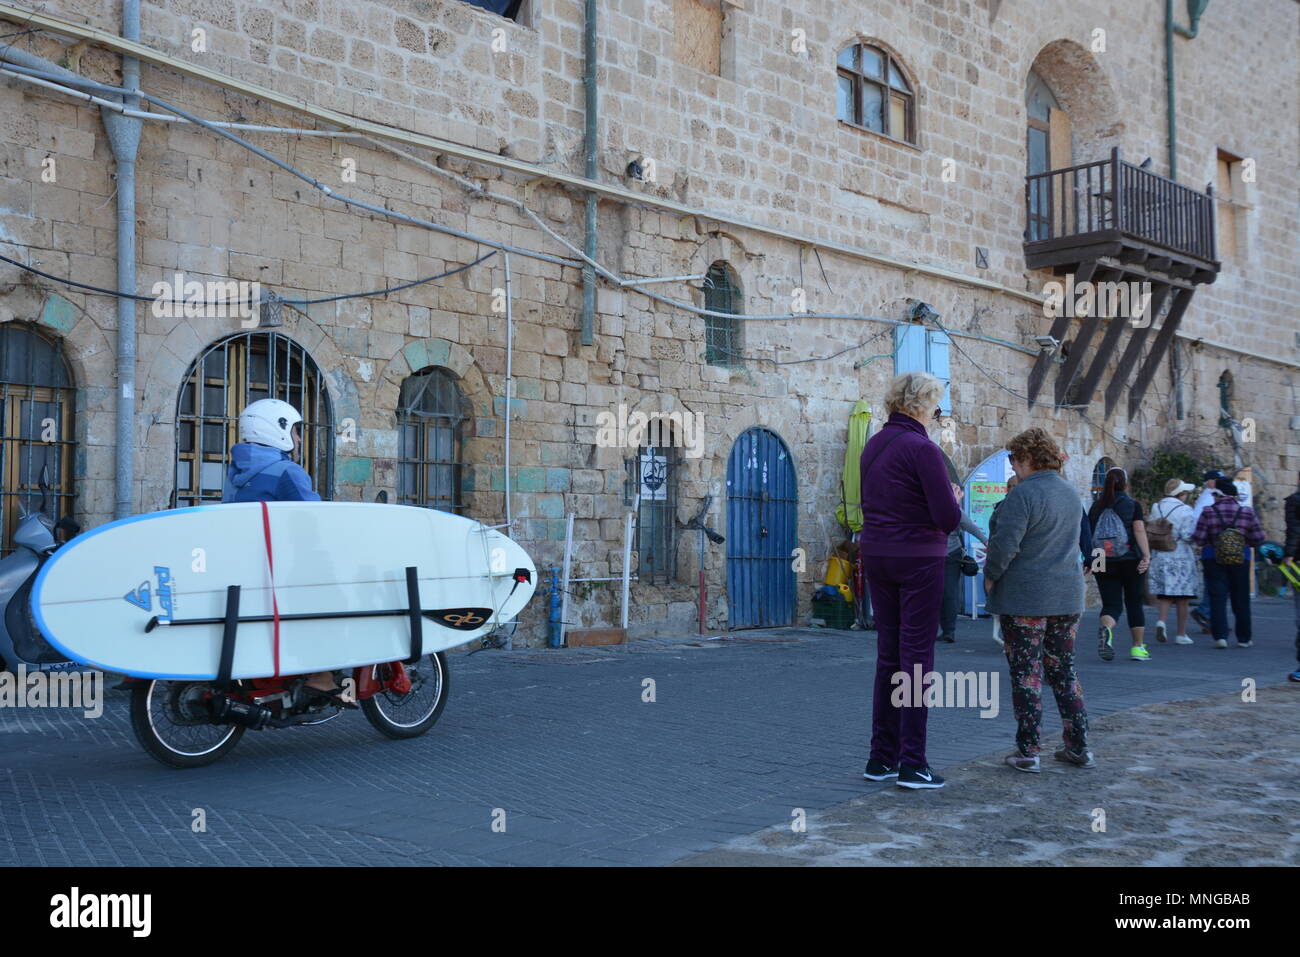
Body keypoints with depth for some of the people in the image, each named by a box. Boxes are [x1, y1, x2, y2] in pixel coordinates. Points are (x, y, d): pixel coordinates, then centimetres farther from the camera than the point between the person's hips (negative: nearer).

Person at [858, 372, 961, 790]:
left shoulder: (873, 445, 10)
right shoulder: (922, 449, -14)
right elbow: (948, 518, -18)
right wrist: (955, 500, 5)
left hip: (876, 556, 7)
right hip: (917, 559, -7)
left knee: (888, 655, 12)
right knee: (917, 657, -2)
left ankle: (881, 758, 17)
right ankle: (912, 763, 2)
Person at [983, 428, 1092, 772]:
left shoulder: (1024, 494, -16)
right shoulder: (1071, 492, 11)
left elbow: (1005, 544, -20)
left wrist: (991, 576, -5)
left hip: (1025, 598, -7)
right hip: (1068, 595, 7)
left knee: (1026, 674, 0)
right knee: (1064, 671, 15)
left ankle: (1027, 751, 4)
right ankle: (1079, 747, 17)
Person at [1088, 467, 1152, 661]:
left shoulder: (1096, 506, 6)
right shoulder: (1133, 504, -1)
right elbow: (1139, 531, -11)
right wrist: (1147, 556, -14)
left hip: (1104, 564, 2)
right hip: (1130, 561, -1)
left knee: (1111, 604, 3)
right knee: (1134, 603, 12)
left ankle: (1106, 629, -29)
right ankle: (1138, 648, 16)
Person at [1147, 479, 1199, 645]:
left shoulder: (1156, 508, 6)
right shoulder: (1185, 510, -9)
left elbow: (1149, 532, 8)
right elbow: (1188, 535, -14)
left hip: (1159, 556, 4)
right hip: (1181, 557, -4)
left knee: (1164, 594, 8)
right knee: (1182, 597, 5)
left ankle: (1160, 621, -17)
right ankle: (1181, 634, 10)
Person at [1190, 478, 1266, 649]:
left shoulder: (1208, 513, -7)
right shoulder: (1247, 513, -3)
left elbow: (1198, 539, -9)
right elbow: (1258, 539, -2)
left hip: (1213, 559, -1)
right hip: (1241, 559, 1)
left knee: (1217, 598, 1)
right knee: (1241, 600, 12)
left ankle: (1220, 636, -10)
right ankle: (1244, 638, 19)